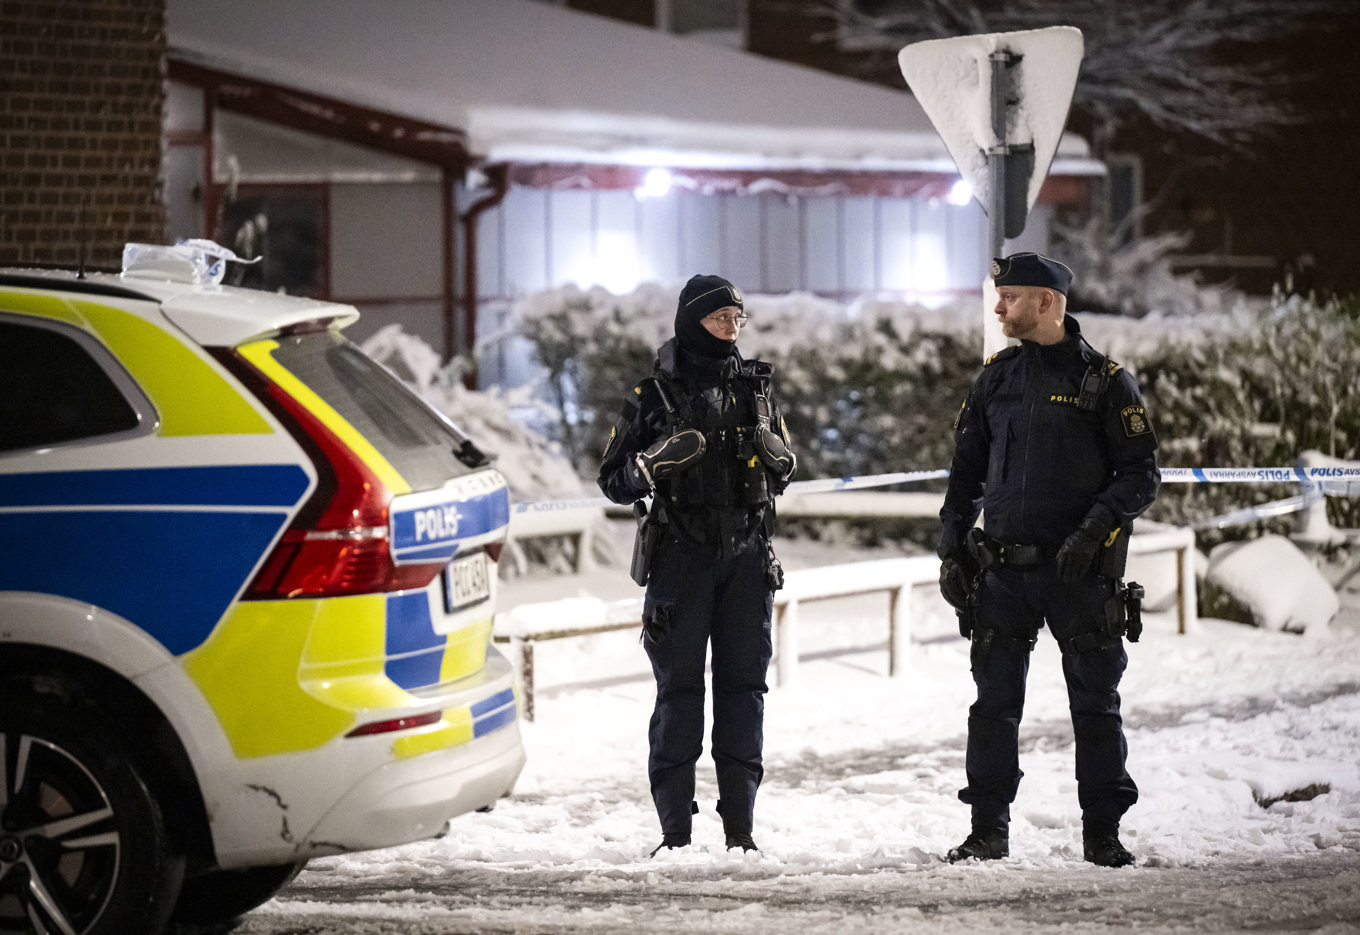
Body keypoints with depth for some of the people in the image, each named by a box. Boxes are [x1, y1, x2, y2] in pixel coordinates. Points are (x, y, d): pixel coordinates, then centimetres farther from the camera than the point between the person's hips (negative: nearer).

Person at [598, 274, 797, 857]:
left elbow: (782, 475, 22)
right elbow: (613, 481, 2)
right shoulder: (653, 395, 2)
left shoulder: (754, 387, 13)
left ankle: (740, 827, 7)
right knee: (679, 688, -4)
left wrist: (776, 453, -1)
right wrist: (655, 462, -17)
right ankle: (675, 831, -2)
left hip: (747, 553, 3)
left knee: (744, 686, 3)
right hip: (682, 556, -3)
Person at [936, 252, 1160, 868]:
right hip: (1003, 570, 4)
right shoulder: (997, 379, 11)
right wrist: (951, 548, 8)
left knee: (1095, 706, 3)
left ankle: (1103, 833, 9)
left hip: (1080, 572, -4)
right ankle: (988, 829, 10)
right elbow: (966, 470, 17)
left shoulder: (1104, 381, -2)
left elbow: (1142, 472, -4)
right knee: (994, 706, 3)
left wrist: (1096, 528, -17)